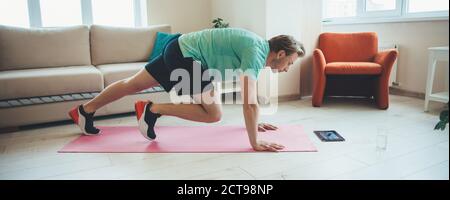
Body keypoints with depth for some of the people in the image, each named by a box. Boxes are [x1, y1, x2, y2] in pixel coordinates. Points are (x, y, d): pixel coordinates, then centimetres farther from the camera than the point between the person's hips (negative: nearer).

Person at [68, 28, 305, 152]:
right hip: (185, 55, -10)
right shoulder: (256, 52, -21)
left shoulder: (257, 46, 8)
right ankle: (152, 109, -3)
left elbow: (249, 87, 18)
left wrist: (255, 123, 20)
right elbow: (249, 102, -28)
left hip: (180, 50, 10)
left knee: (133, 85, 18)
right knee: (213, 113, -12)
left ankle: (84, 111, 33)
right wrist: (255, 143, -22)